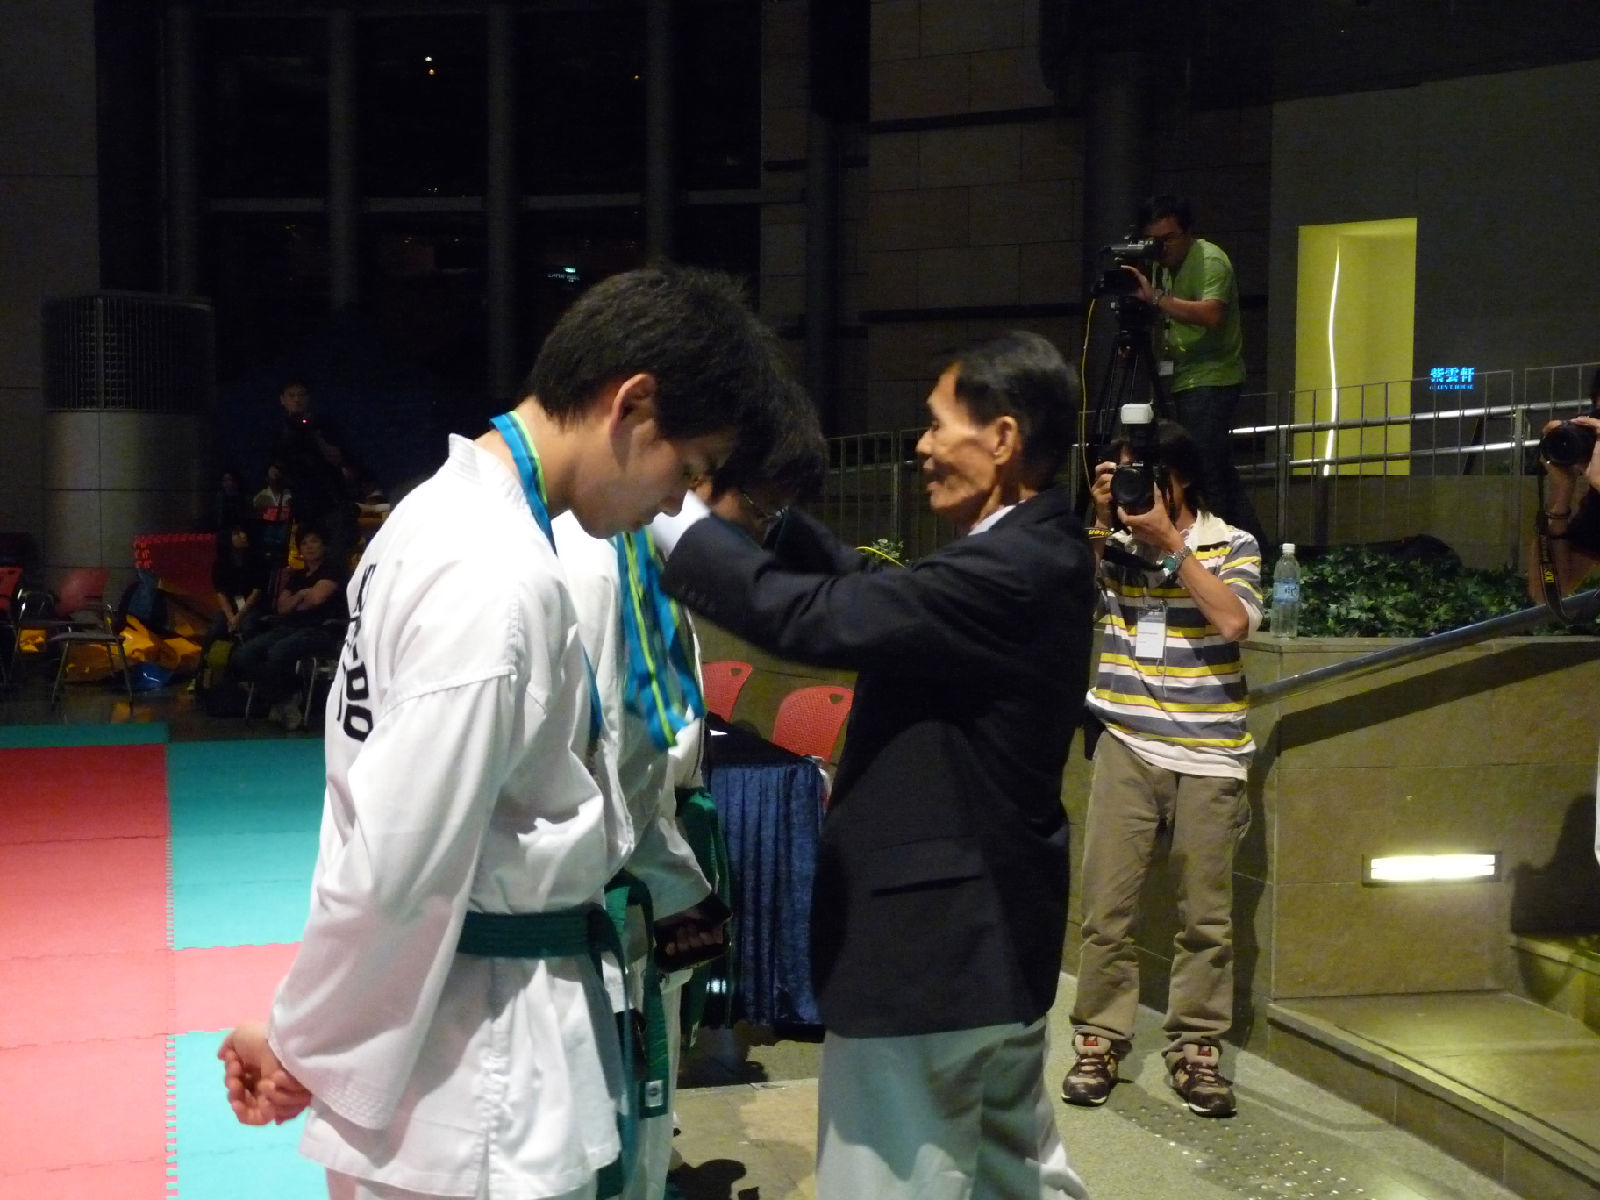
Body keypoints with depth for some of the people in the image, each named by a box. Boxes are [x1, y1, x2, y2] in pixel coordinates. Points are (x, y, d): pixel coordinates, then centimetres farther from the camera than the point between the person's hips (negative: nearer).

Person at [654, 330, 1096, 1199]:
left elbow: (814, 617, -30)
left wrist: (672, 515, -20)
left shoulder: (1010, 571, -25)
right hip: (989, 929, 10)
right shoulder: (1036, 550, 6)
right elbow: (873, 590, 8)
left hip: (932, 938, -10)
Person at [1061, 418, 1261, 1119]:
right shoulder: (1116, 544, 7)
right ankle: (1099, 1039, 13)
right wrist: (1100, 521, -11)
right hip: (1128, 747, 1)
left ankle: (1196, 1048, 17)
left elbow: (1234, 622, -14)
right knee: (1106, 903, 0)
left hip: (1209, 755, -1)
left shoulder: (1231, 546, 3)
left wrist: (1171, 543, -13)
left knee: (1206, 913, 5)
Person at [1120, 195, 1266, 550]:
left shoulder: (1210, 260, -11)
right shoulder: (1163, 265, 16)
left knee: (1205, 468, -15)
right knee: (1219, 470, 10)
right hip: (1185, 380, 9)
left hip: (1212, 379, -9)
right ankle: (1254, 547, 15)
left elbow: (1211, 315, -27)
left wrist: (1155, 298, -30)